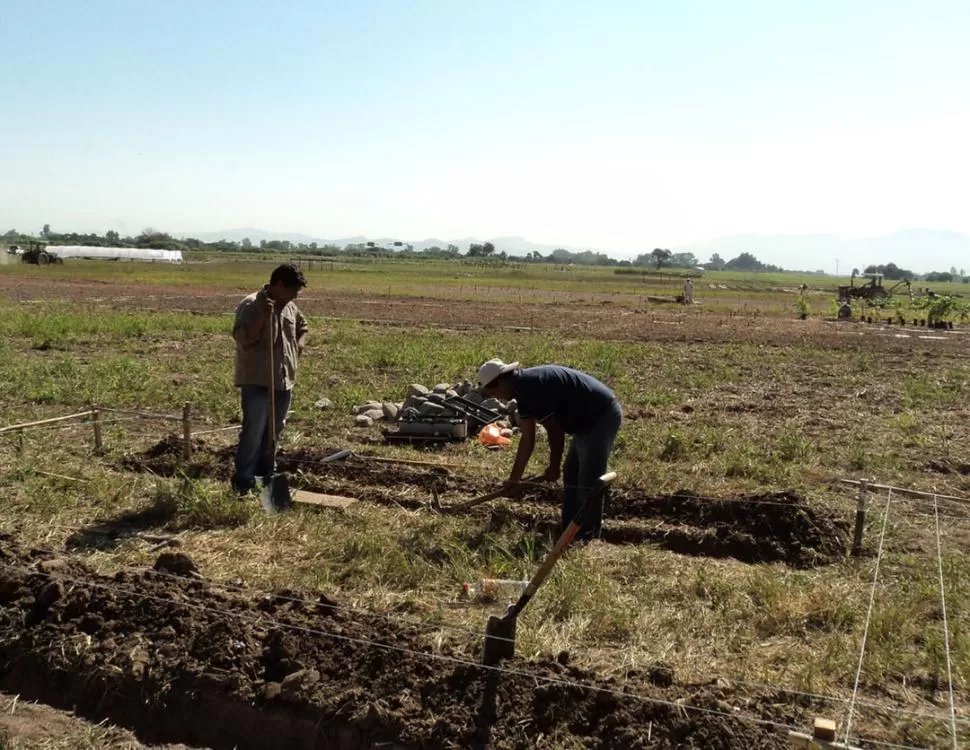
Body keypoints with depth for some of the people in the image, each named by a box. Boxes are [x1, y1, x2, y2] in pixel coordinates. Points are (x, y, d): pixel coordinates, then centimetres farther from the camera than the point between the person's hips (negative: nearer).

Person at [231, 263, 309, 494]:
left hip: (283, 381, 8)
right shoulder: (251, 305, -14)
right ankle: (243, 481, 2)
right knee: (253, 433, -7)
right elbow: (243, 338, -24)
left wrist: (299, 345, 9)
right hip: (257, 382, -7)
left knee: (273, 433, 15)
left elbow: (302, 327, 28)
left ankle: (266, 475, 27)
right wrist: (263, 316, -33)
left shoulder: (290, 307, 10)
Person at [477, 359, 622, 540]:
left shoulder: (528, 387, -20)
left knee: (588, 484, -7)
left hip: (602, 415, -11)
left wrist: (554, 467, -4)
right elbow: (527, 439, 14)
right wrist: (514, 478, 17)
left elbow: (555, 430, -17)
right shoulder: (523, 389, 10)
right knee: (571, 478, 15)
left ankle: (588, 539, 1)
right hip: (590, 419, 11)